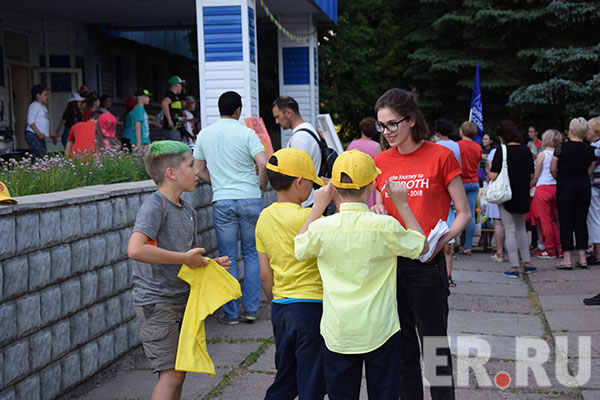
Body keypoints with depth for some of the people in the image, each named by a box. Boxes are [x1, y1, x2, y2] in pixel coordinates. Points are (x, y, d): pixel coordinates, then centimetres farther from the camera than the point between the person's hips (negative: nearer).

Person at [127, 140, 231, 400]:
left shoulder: (188, 212, 11)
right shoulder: (154, 206, -15)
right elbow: (135, 250, -31)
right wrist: (185, 258, -24)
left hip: (182, 299, 8)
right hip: (157, 303, -8)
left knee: (179, 372, 12)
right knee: (171, 374, -10)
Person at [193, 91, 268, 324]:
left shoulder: (205, 134, 7)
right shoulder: (246, 133, -4)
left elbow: (198, 170, 11)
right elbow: (263, 163, -15)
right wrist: (261, 186, 1)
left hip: (222, 201, 2)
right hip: (250, 200, -1)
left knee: (228, 258, 7)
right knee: (251, 254, 11)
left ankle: (231, 313, 10)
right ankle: (250, 309, 12)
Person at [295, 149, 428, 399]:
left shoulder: (320, 228, -11)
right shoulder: (385, 227, -15)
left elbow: (299, 251, 11)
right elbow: (422, 246, 2)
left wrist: (318, 207, 12)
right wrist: (401, 205, 5)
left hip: (337, 333, 2)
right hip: (379, 329, -1)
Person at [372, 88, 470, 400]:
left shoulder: (440, 156, -5)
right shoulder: (381, 162, 8)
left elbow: (463, 213, -3)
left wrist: (442, 240, -21)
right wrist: (376, 216, -7)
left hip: (427, 264, -4)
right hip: (390, 261, 4)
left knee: (434, 345, 4)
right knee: (402, 346, 13)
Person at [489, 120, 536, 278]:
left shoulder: (502, 151, -14)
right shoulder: (526, 151, 3)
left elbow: (493, 176, -18)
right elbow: (531, 174, 9)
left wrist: (490, 169, 3)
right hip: (523, 196, 5)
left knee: (510, 231, 0)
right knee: (521, 229, 19)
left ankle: (514, 267, 0)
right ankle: (527, 263, 22)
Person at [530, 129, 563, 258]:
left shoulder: (542, 154, -7)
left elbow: (536, 176, -4)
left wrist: (528, 187, 8)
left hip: (543, 188, -5)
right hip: (556, 188, 5)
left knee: (545, 220, 1)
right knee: (553, 220, 16)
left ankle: (550, 249, 4)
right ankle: (559, 248, 15)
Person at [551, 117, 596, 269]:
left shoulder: (562, 147, -9)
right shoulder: (590, 149, 2)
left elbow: (552, 169, -5)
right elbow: (590, 171, 7)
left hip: (565, 188, -3)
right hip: (584, 187, 4)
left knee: (565, 222, 1)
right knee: (581, 222, 10)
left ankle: (567, 259, -1)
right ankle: (582, 258, 10)